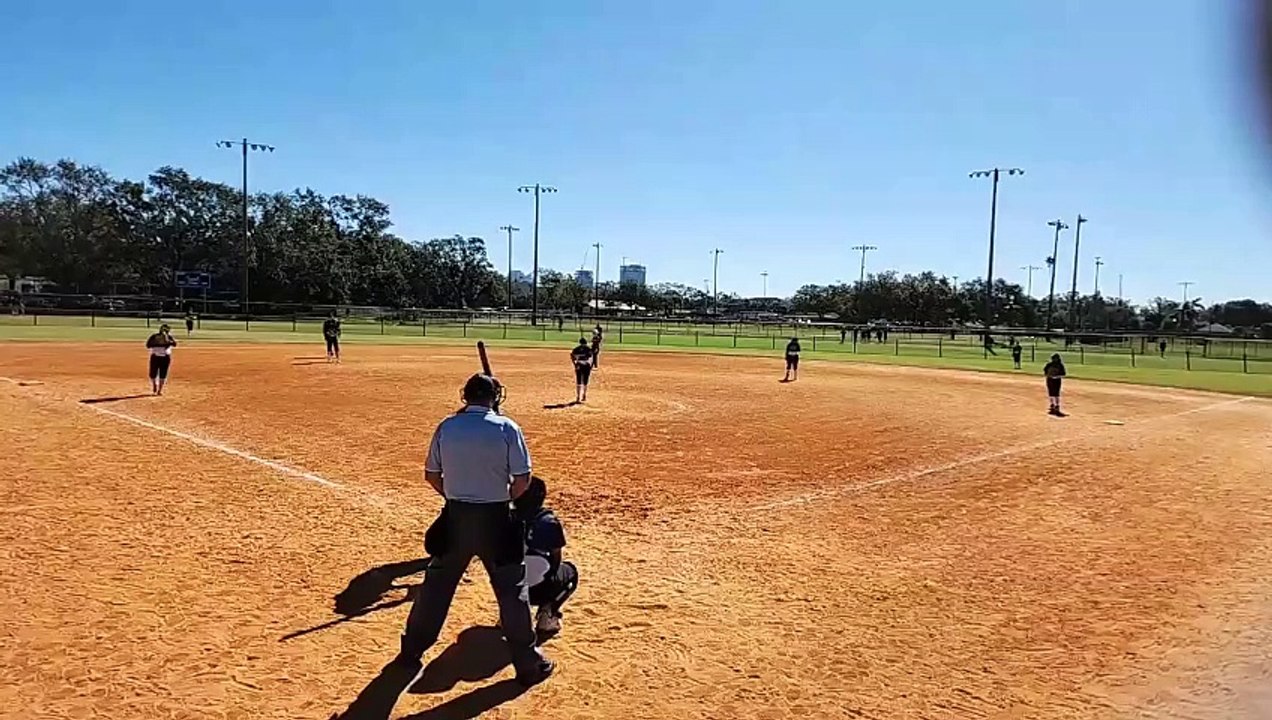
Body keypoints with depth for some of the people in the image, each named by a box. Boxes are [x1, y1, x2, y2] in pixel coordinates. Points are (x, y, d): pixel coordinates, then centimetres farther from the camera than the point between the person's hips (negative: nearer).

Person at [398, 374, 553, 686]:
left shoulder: (446, 427, -1)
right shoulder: (506, 428, -10)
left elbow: (431, 475, 7)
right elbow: (523, 479, -11)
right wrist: (505, 498, 7)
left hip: (455, 516, 3)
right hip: (495, 518, -3)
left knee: (436, 584, 18)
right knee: (512, 589, 8)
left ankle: (411, 650, 30)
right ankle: (529, 663, 16)